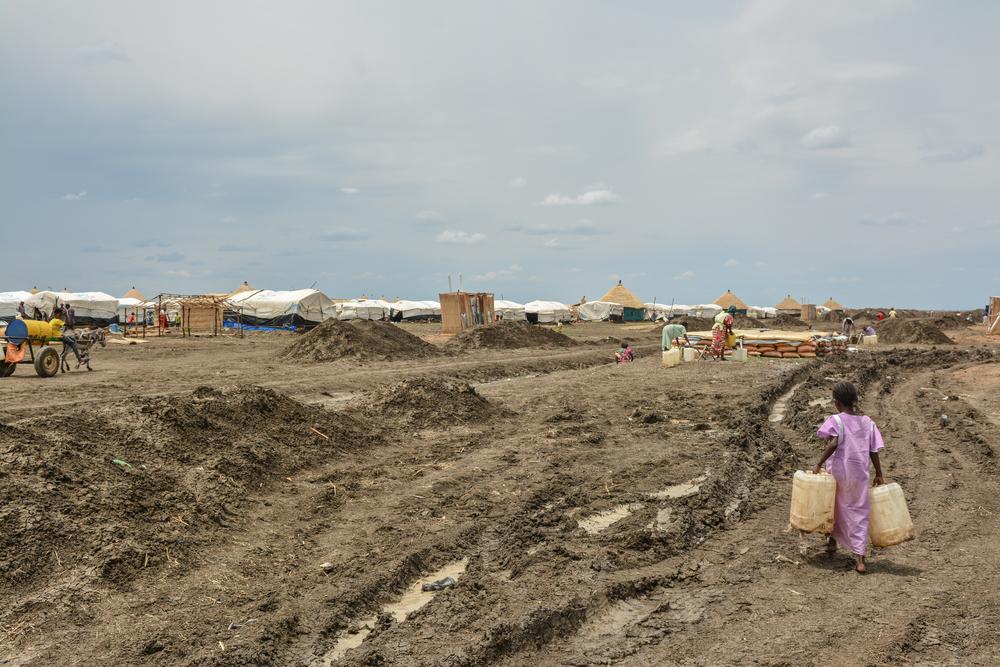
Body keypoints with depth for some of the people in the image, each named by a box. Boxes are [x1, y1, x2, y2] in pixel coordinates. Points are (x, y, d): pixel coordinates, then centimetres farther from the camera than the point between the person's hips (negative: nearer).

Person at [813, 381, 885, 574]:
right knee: (859, 513, 7)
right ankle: (859, 557, -2)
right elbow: (874, 452, 4)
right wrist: (879, 475, 13)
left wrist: (819, 465, -19)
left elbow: (833, 444, -23)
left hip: (838, 471, -3)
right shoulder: (867, 422, 4)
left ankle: (832, 541, 38)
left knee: (833, 507, 22)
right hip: (859, 475, 3)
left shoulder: (836, 420, -8)